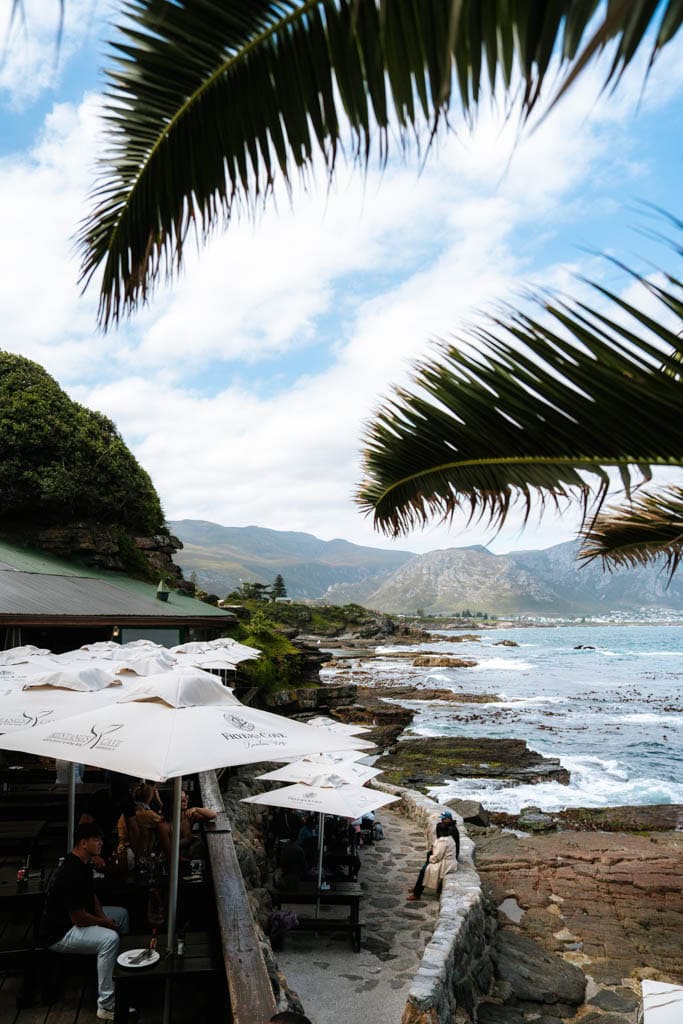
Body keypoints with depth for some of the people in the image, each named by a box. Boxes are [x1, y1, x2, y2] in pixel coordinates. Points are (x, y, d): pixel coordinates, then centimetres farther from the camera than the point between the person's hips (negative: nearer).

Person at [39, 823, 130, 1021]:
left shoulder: (84, 864, 2)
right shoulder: (70, 874, -30)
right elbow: (79, 918, -27)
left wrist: (103, 917, 0)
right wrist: (104, 922, -11)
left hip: (74, 918, 11)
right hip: (59, 933, -11)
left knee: (122, 914, 16)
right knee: (110, 939, -29)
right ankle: (106, 1006, -21)